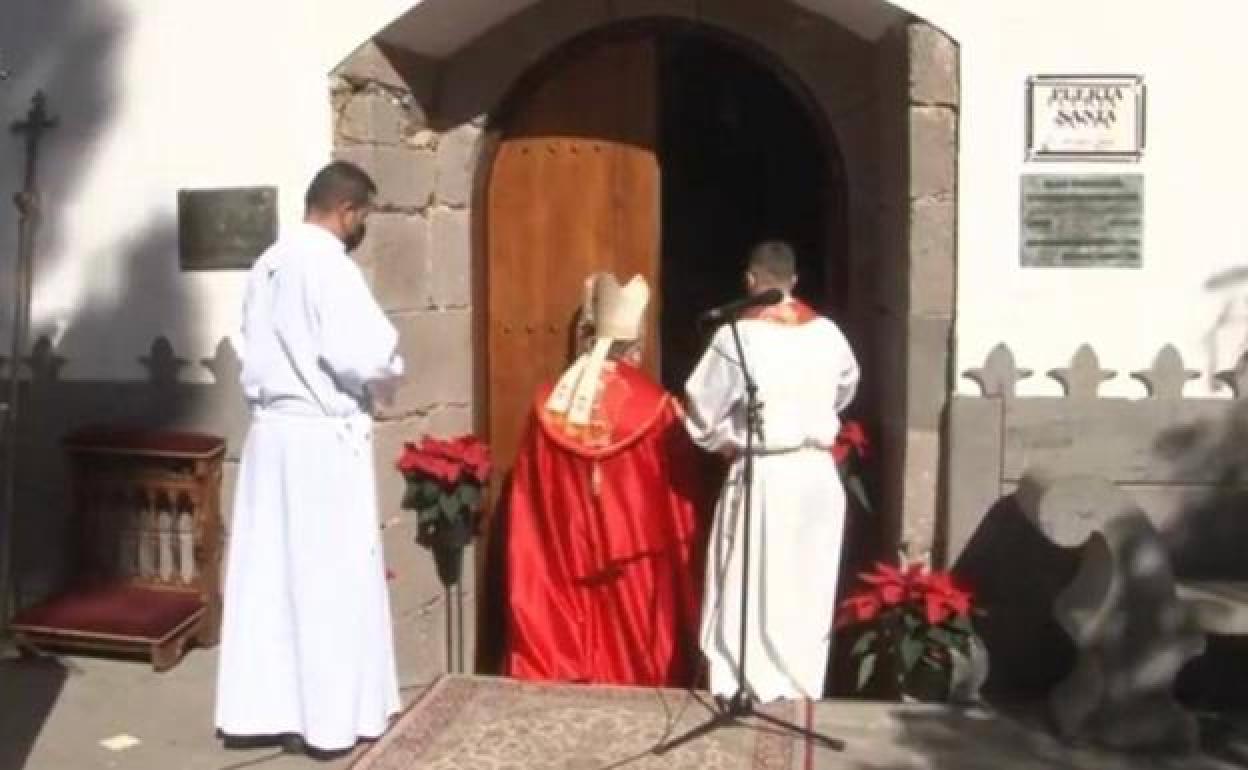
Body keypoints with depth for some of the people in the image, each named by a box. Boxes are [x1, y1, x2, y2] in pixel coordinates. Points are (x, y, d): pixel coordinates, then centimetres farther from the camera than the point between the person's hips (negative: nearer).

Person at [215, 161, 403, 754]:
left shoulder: (266, 266, 10)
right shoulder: (331, 268, -16)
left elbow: (253, 351, 15)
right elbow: (367, 359, -22)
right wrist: (391, 371, -2)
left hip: (269, 432, 8)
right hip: (324, 438, -8)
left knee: (268, 572, 11)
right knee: (331, 577, 1)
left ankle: (261, 705, 20)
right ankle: (329, 715, 10)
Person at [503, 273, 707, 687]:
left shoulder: (549, 404, -4)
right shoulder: (656, 407, -13)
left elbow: (529, 507, 2)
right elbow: (680, 508, -6)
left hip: (563, 573, 3)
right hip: (637, 573, -3)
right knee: (636, 665, 10)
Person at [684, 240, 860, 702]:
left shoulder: (736, 337, -14)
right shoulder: (827, 334, 1)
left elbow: (701, 409, -9)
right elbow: (845, 390, 20)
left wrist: (726, 443, 9)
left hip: (762, 474, -4)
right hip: (817, 472, 4)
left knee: (751, 581, 7)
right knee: (807, 581, 14)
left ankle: (745, 680, 12)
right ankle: (801, 678, 23)